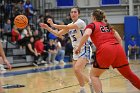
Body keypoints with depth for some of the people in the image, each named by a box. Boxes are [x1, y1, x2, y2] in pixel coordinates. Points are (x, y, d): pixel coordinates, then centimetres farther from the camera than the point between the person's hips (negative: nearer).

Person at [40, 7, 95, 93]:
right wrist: (48, 28, 0)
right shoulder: (70, 25, 10)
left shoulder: (80, 22, -14)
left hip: (85, 49, -8)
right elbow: (58, 34, 12)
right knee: (78, 72, 8)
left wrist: (53, 24, -26)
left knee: (77, 69, -24)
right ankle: (91, 82, 32)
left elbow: (67, 27, -28)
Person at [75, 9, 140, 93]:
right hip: (118, 49, 5)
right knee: (129, 74, 17)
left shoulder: (92, 25, 13)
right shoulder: (108, 25, 29)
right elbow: (119, 39, 21)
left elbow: (86, 34, -9)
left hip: (105, 50, -5)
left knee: (94, 75, 11)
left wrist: (79, 47, -1)